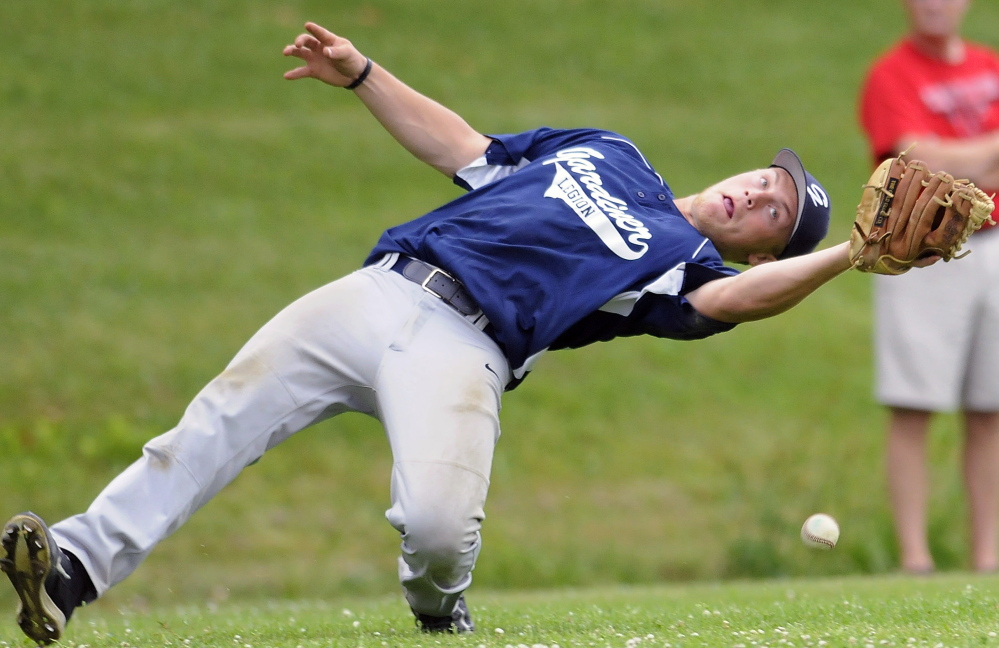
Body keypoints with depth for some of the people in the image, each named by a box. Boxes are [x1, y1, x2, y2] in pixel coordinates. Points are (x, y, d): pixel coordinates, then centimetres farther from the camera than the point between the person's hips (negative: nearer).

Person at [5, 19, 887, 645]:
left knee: (437, 521, -28)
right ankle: (77, 565, -10)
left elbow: (745, 297, -15)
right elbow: (461, 149, 30)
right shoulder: (606, 154, 26)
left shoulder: (689, 265, 8)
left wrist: (847, 256, -29)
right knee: (217, 423, -10)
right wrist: (360, 75, 24)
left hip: (466, 346, -5)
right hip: (378, 293, 5)